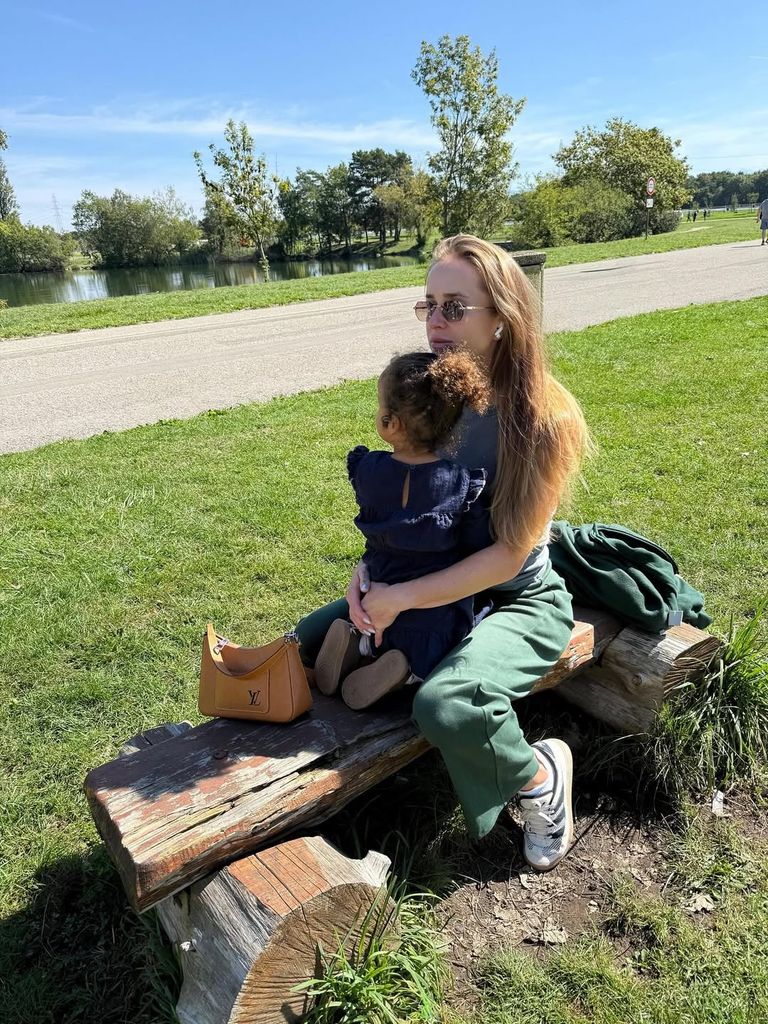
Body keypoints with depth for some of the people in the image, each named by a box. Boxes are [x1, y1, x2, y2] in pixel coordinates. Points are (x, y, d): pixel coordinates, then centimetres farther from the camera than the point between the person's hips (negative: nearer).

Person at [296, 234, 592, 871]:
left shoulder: (543, 418, -23)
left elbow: (511, 553, -24)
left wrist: (401, 598, -26)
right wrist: (370, 570, -14)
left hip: (520, 600, -6)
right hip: (436, 583, 6)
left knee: (446, 705, -32)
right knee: (310, 640, 3)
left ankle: (540, 777, 0)